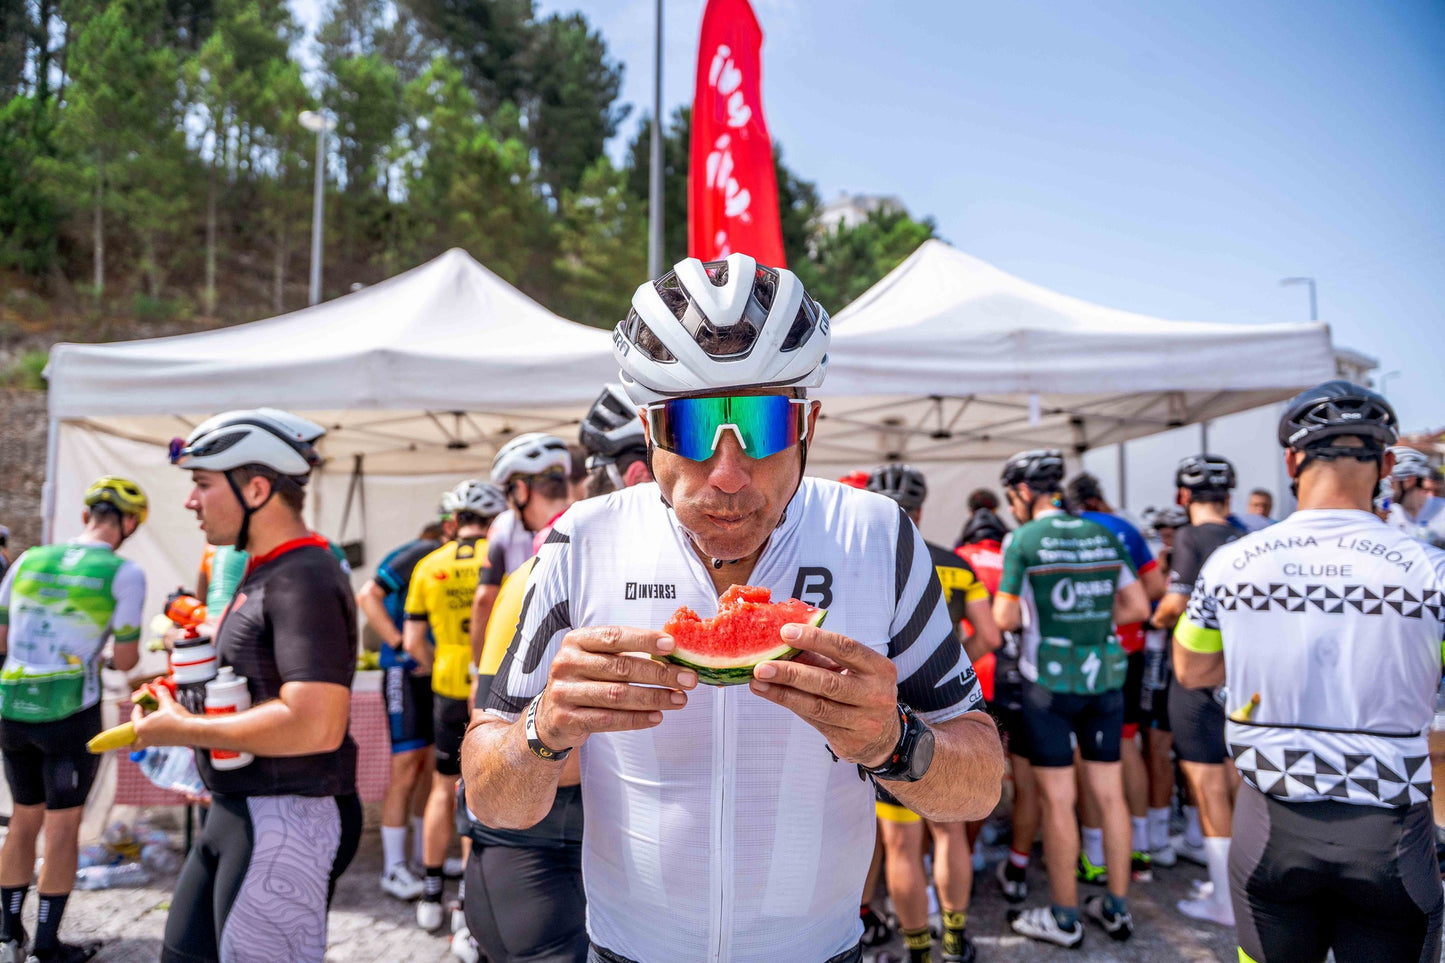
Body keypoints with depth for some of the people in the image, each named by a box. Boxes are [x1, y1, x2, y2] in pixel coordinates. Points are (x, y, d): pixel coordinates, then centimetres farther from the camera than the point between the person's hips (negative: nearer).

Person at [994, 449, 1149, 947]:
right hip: (1104, 678, 5)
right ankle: (1117, 909, 25)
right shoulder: (1106, 536, 6)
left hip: (1049, 681, -5)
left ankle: (1064, 917, 15)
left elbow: (1006, 619, -11)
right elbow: (1137, 607, 7)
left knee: (1058, 800, 4)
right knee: (1110, 794, 13)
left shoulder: (1022, 540, -10)